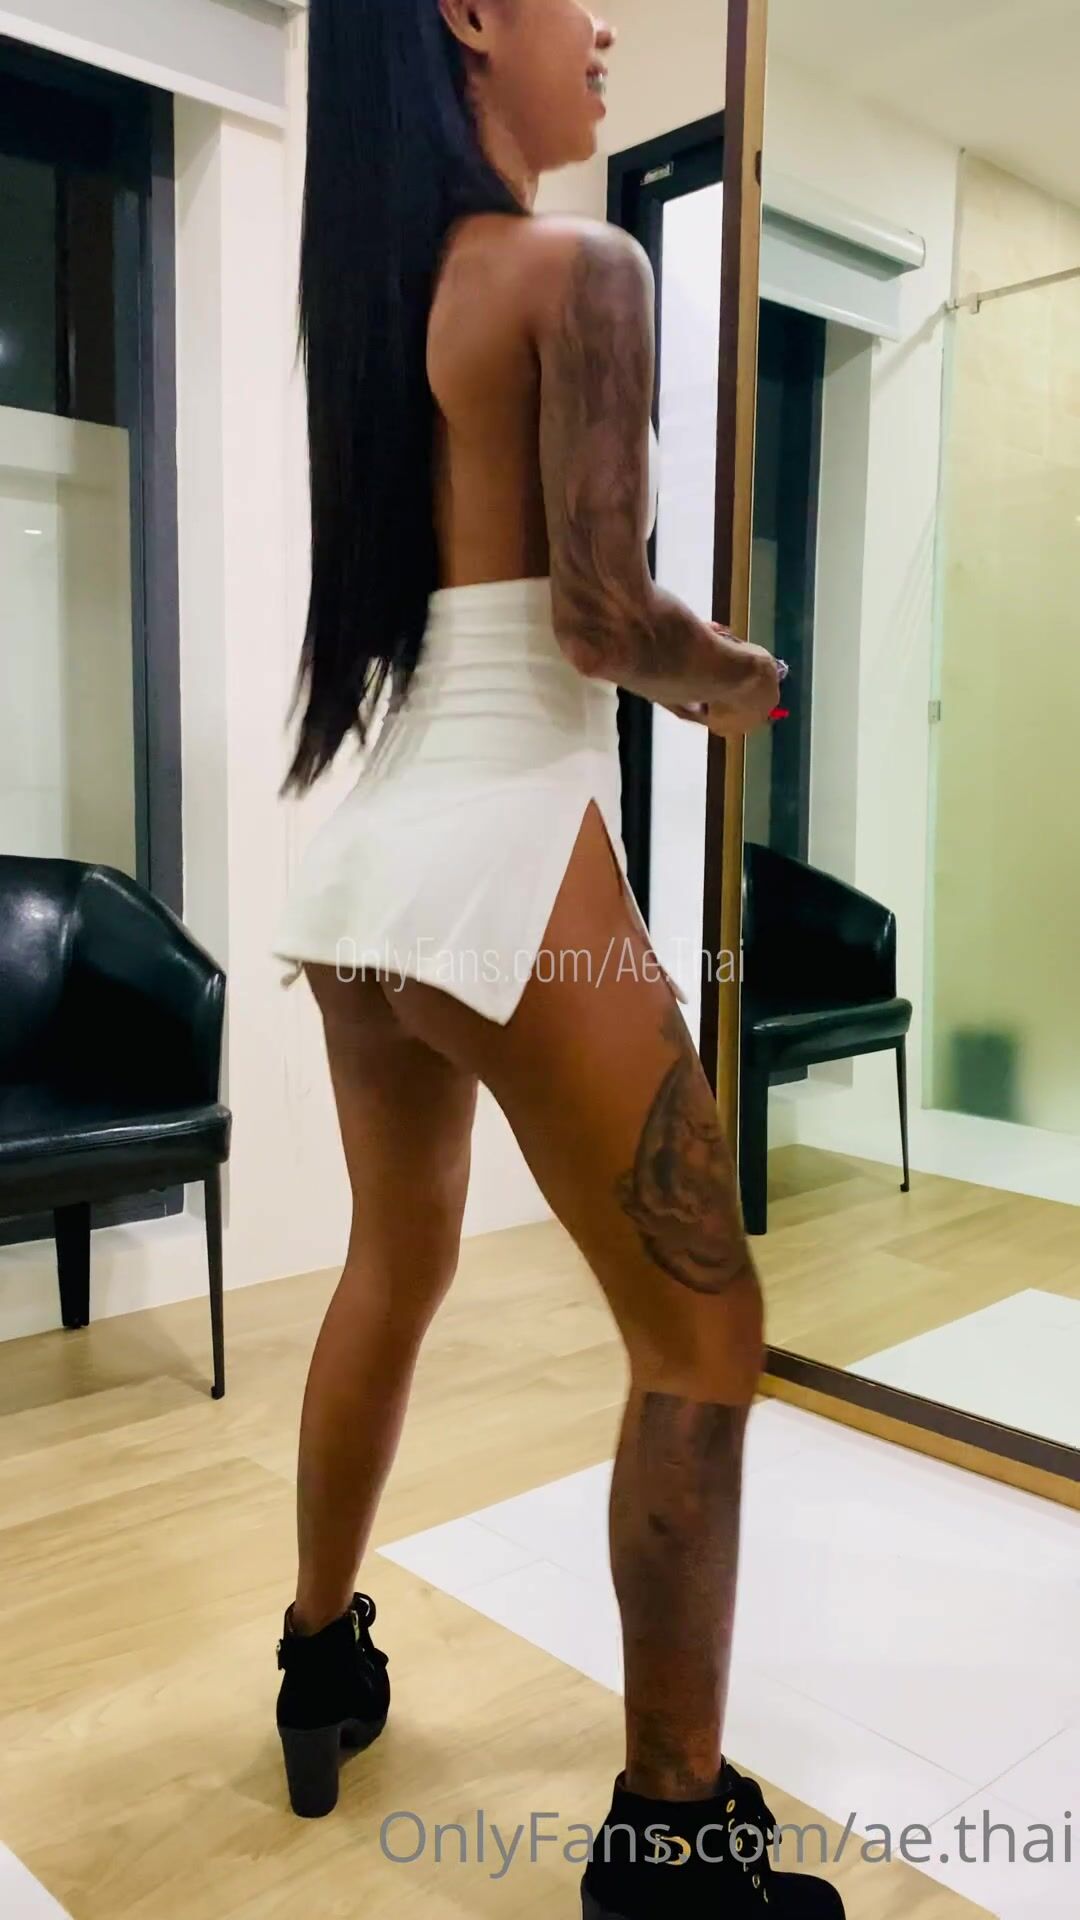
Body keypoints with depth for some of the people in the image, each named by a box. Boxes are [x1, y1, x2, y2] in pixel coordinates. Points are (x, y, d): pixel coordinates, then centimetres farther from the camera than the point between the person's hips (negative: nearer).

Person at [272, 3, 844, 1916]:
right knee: (699, 1330, 3)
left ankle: (323, 1659, 39)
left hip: (370, 848, 9)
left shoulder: (369, 287, 16)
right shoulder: (579, 268, -7)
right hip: (508, 857, -8)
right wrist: (736, 681, 5)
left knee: (393, 1264, 22)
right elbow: (601, 617, -15)